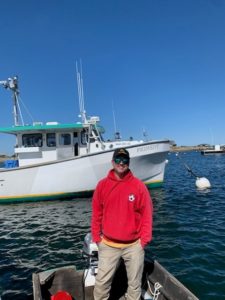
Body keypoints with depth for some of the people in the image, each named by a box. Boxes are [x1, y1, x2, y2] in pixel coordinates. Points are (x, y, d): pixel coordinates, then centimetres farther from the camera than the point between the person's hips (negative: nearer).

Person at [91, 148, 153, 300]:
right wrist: (97, 237, 4)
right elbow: (97, 213, 4)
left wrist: (144, 239, -5)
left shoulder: (139, 185, -8)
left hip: (134, 245, -1)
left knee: (135, 283, 16)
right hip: (108, 245, 1)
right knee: (102, 281, 10)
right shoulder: (102, 185, -3)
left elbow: (147, 213, -4)